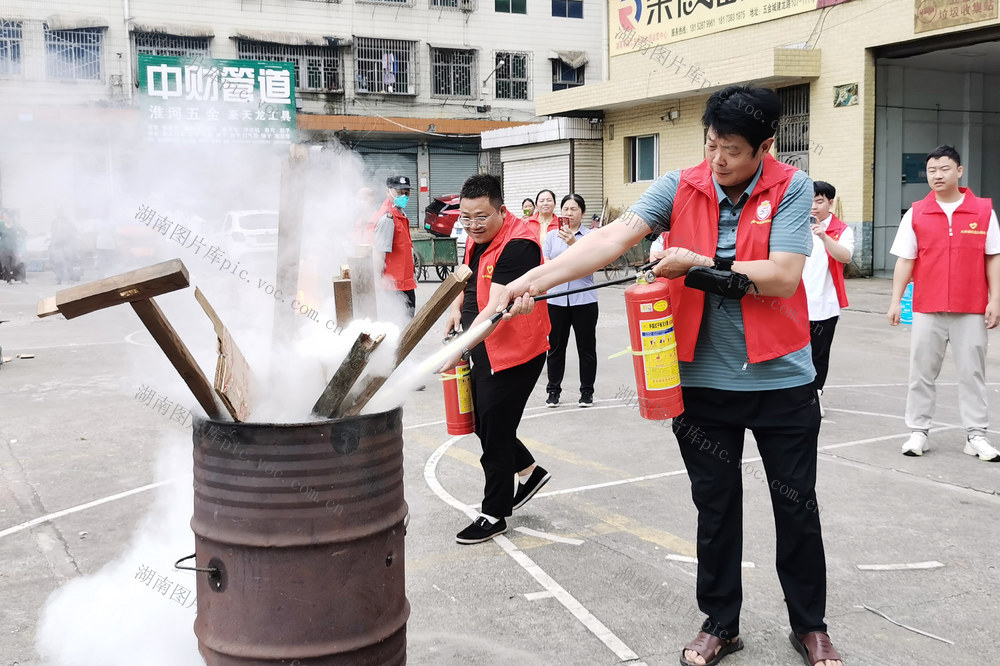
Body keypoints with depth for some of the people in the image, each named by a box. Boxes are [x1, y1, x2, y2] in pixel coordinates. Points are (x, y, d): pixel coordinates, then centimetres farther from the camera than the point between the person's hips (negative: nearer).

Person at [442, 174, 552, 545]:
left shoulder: (517, 245, -24)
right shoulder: (477, 237, 5)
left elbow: (496, 308, -30)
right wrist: (456, 308, 9)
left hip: (514, 355, -9)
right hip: (486, 351, 9)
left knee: (495, 434, 0)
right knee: (481, 421, 18)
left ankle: (494, 515, 16)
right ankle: (529, 472, 38)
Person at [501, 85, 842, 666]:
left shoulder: (791, 189, -8)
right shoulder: (681, 188, -4)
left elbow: (783, 277, -18)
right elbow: (613, 238, -17)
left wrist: (700, 265, -18)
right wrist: (536, 278, -29)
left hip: (781, 379, -1)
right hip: (702, 379, 2)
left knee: (797, 508, 11)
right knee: (715, 508, 14)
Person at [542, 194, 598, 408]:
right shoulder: (552, 236, 9)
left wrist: (573, 243, -25)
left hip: (584, 300, -2)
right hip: (557, 299, 2)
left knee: (586, 347, 5)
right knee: (555, 346, 8)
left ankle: (587, 391, 16)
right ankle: (553, 390, 19)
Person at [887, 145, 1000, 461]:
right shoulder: (916, 213, 2)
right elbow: (905, 259, 2)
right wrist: (895, 301, -2)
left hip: (971, 310, 0)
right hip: (927, 309, 1)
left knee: (972, 372, 5)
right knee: (921, 372, 6)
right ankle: (918, 431, 15)